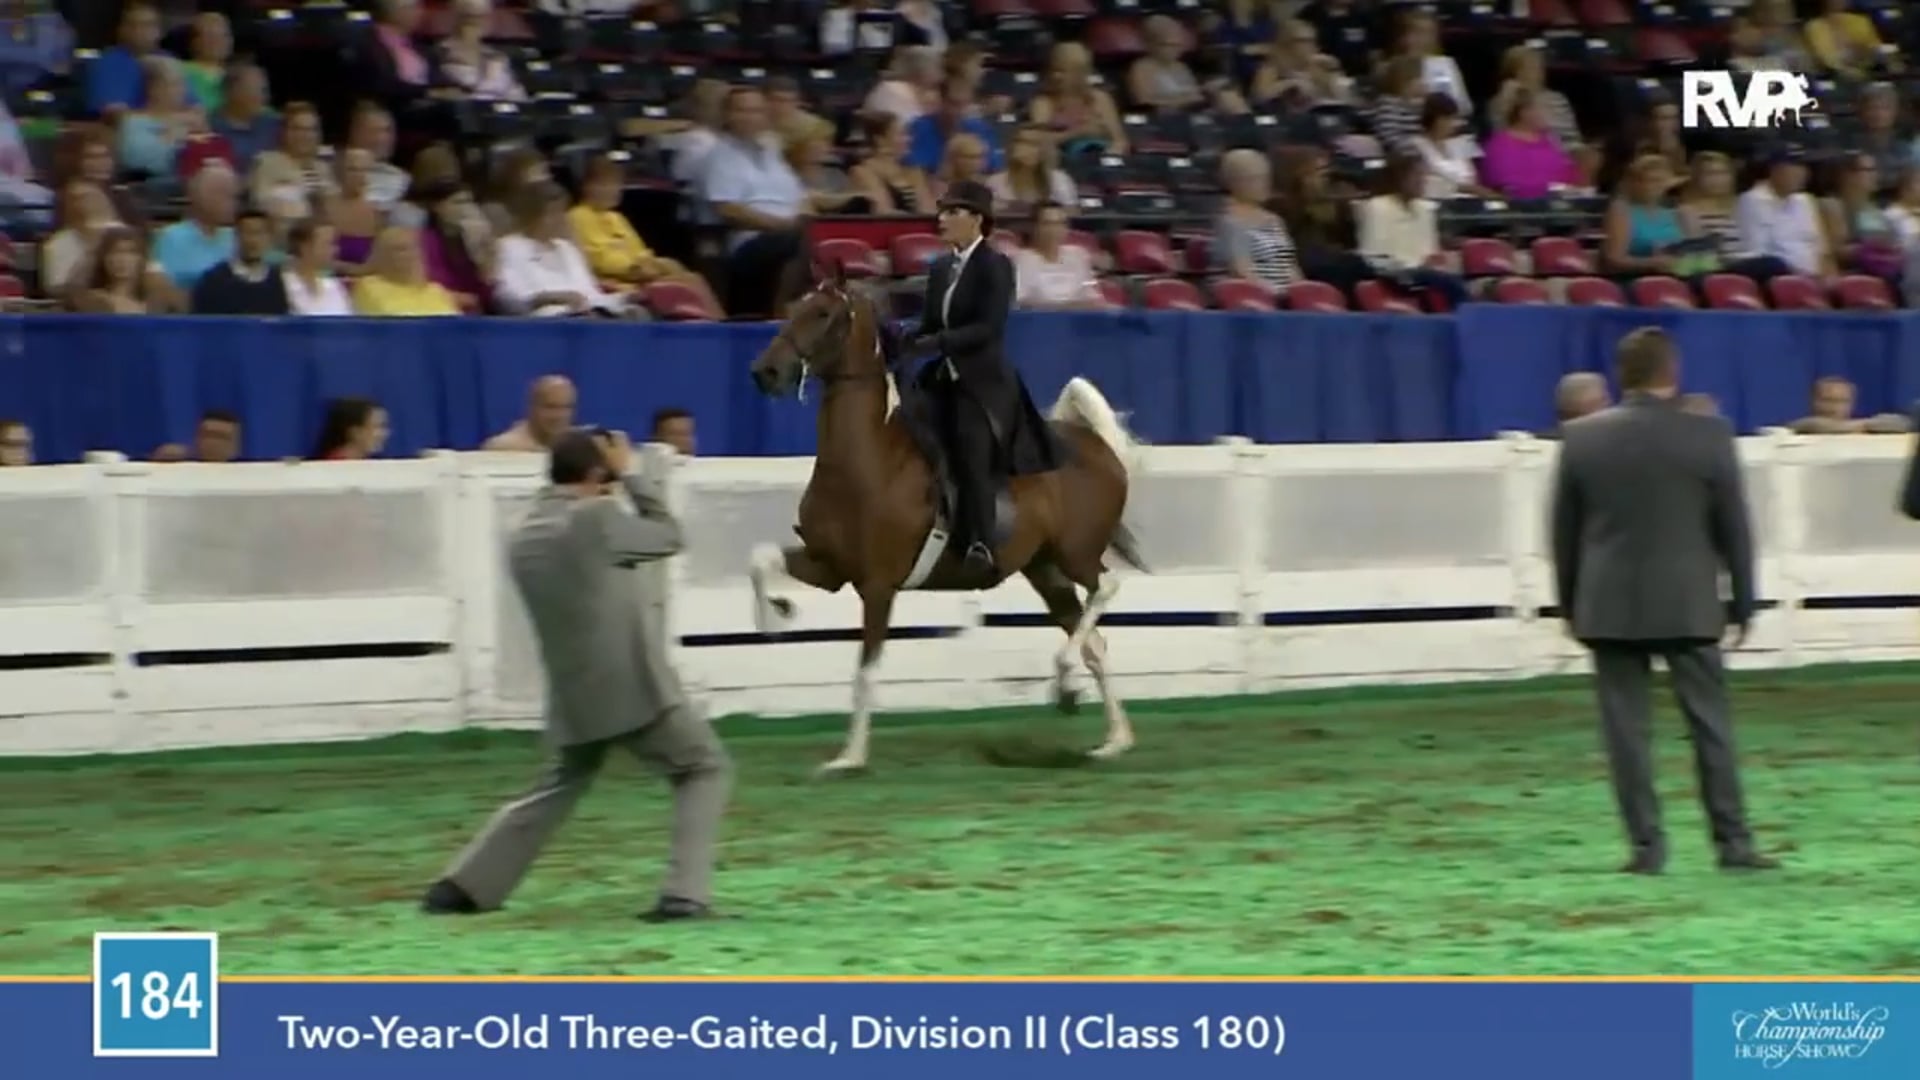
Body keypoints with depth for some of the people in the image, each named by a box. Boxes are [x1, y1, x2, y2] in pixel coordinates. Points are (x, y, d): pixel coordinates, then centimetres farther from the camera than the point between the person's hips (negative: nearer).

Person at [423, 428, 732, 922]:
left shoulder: (523, 540, 8)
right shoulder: (596, 516, -13)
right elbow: (668, 538, 2)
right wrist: (632, 476, 9)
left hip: (574, 695, 7)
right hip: (632, 685, -7)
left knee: (558, 788, 25)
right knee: (705, 769, 8)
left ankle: (463, 886, 19)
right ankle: (685, 894, -7)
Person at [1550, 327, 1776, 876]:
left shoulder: (1581, 437, -1)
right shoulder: (1708, 436, -5)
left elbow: (1564, 530, 5)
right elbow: (1734, 527, -1)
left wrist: (1570, 604, 15)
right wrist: (1742, 602, 9)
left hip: (1610, 605, 1)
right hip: (1688, 605, -1)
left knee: (1627, 728, 3)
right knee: (1711, 724, 6)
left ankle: (1646, 845, 1)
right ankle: (1733, 841, 6)